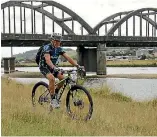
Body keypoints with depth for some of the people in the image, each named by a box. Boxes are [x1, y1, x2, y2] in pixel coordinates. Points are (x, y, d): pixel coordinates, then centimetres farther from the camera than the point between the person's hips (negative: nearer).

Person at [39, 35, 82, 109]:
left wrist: (77, 65, -23)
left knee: (62, 78, -16)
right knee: (52, 78, -33)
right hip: (44, 66, -6)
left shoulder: (59, 49, -3)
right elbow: (47, 60, -37)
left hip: (52, 67, 7)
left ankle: (55, 93, 8)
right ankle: (53, 100, -25)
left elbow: (68, 57, -10)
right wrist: (54, 68, -55)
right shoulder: (47, 47, -22)